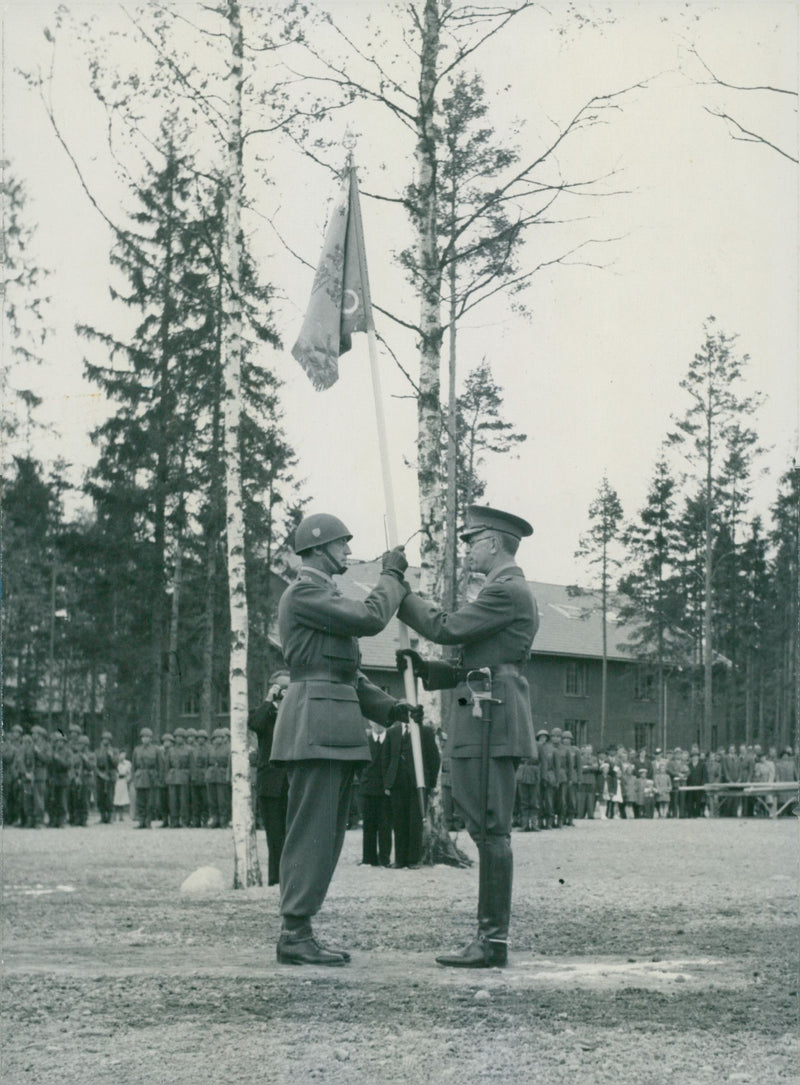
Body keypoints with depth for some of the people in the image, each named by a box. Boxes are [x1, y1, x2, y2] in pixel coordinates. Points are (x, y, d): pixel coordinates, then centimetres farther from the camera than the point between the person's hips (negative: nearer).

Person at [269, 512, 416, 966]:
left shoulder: (325, 596, 24)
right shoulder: (303, 593, -8)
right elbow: (369, 619, -17)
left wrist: (387, 706, 12)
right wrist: (392, 577, -2)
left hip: (335, 732, 10)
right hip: (315, 724, -10)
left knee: (327, 836, 9)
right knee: (312, 832, -10)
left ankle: (299, 933, 11)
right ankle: (295, 936, -9)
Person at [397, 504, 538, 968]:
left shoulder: (508, 591, -10)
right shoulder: (508, 592, 23)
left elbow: (447, 628, -13)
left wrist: (400, 595, -1)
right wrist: (426, 669, 15)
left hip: (492, 722, -11)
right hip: (485, 726, 11)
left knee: (492, 830, -10)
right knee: (488, 831, 9)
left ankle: (494, 942, -10)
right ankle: (491, 936, 11)